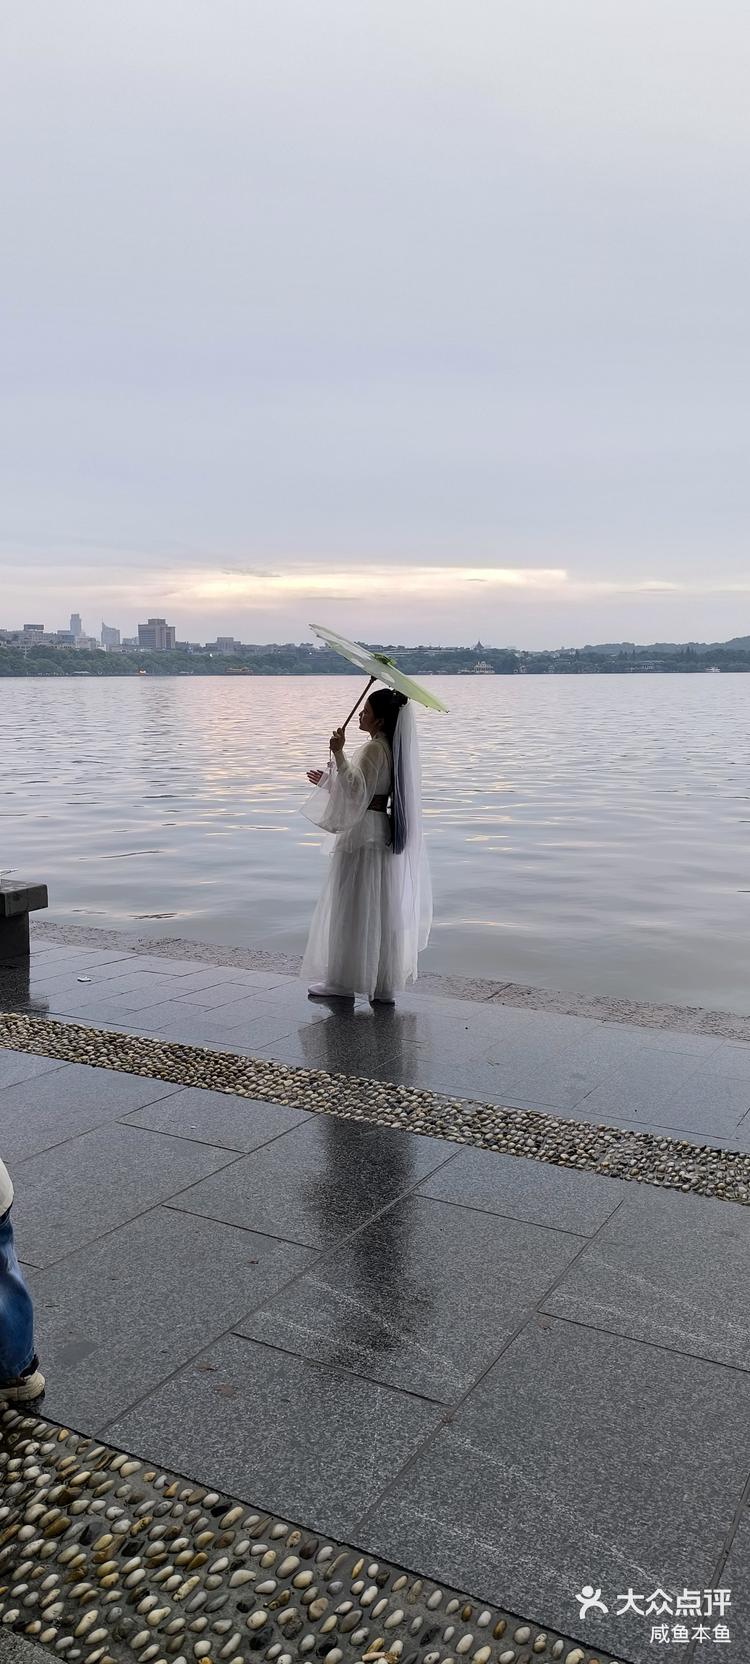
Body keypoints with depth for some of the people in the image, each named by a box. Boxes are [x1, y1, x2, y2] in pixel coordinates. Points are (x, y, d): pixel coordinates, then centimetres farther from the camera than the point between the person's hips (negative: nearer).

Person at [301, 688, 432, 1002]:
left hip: (364, 835, -10)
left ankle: (343, 983, 6)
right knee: (379, 910, 11)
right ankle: (383, 985, 17)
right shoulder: (389, 747, 16)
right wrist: (328, 780, 24)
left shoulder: (374, 748, -16)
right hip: (381, 832, 10)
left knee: (353, 908, -2)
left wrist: (339, 754, -32)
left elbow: (357, 789, -27)